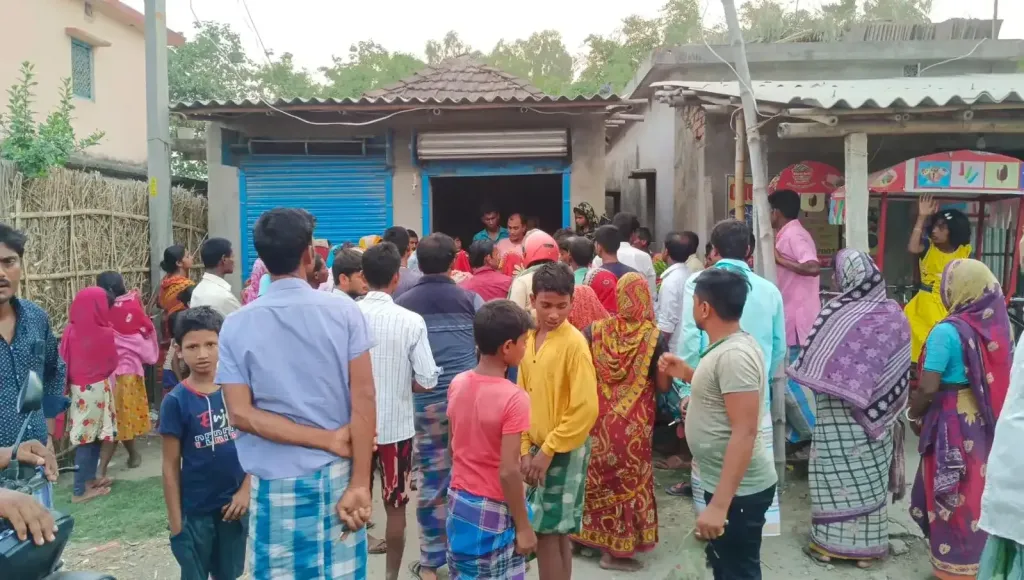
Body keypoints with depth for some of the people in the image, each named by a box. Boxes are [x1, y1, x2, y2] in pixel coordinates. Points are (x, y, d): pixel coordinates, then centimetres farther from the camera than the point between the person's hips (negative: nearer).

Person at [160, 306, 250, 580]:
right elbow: (171, 465, -7)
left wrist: (245, 491, -7)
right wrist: (175, 520, -6)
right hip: (195, 511, -2)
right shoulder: (176, 401, -12)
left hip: (234, 505, 2)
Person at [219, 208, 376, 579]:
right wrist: (359, 483, -8)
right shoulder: (343, 311, -6)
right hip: (336, 476, 0)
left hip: (275, 485, 1)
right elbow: (364, 400, -10)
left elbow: (241, 414, -7)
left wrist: (328, 440, -6)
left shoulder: (236, 326, -3)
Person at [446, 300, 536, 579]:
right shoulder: (513, 398, -23)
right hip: (493, 512, -7)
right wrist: (523, 527, -13)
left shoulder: (457, 384, -2)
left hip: (459, 502, 7)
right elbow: (508, 472, -22)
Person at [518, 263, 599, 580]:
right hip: (537, 448, 6)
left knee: (548, 531, -2)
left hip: (565, 452, -6)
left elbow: (585, 409, -18)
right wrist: (526, 449, 1)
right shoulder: (528, 338, 4)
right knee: (555, 531, 16)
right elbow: (523, 397, 9)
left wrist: (548, 451, -14)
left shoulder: (574, 343, -16)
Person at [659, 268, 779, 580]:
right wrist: (687, 374, 10)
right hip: (723, 482, 10)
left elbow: (744, 433, -29)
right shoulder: (729, 346, 7)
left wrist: (719, 505, -31)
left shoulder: (734, 355, -24)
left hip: (740, 490, -10)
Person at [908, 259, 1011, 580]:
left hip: (953, 424, -6)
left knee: (952, 494, 7)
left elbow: (928, 388, -21)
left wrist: (913, 413, -3)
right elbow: (998, 377, 7)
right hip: (988, 421, 6)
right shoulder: (999, 325, -2)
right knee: (981, 490, 19)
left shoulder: (947, 331, -20)